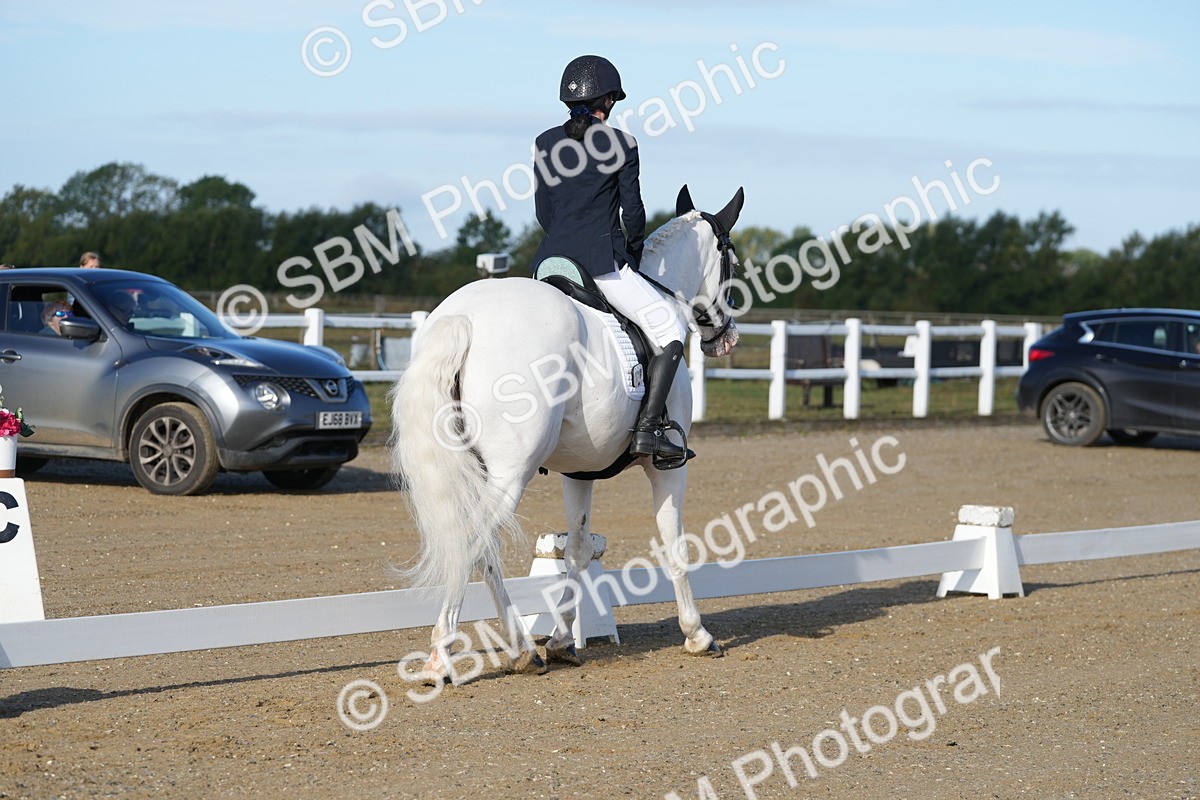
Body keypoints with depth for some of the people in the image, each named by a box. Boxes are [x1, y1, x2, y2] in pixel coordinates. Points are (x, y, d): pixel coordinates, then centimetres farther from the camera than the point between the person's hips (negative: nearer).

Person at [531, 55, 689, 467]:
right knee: (671, 328, 7)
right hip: (602, 260, -5)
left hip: (551, 259, 5)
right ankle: (648, 428, -6)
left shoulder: (546, 143, 10)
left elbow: (542, 212, 14)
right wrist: (633, 255, 15)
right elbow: (633, 211, -2)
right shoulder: (621, 144, -3)